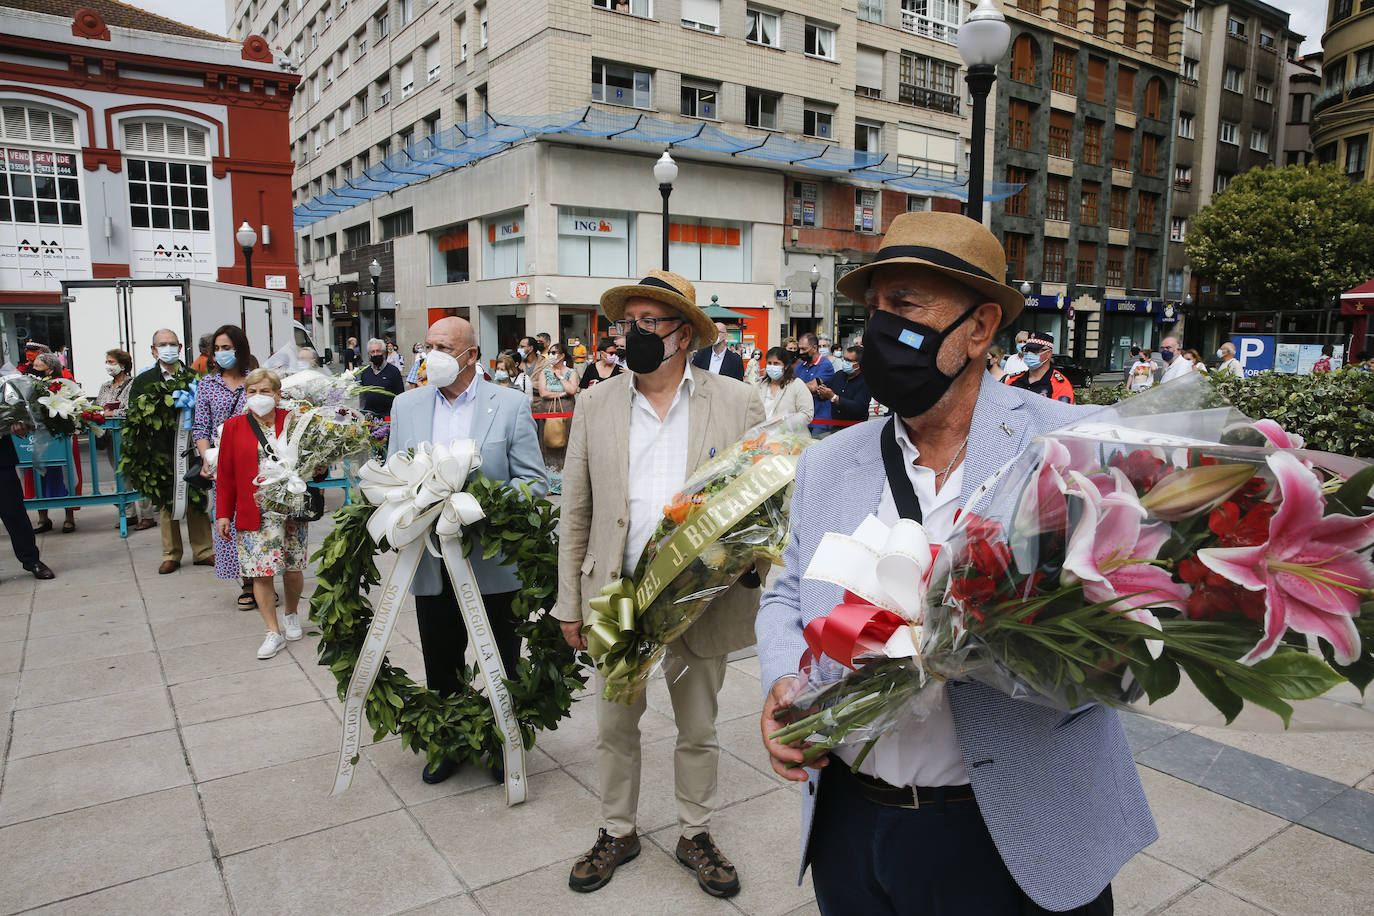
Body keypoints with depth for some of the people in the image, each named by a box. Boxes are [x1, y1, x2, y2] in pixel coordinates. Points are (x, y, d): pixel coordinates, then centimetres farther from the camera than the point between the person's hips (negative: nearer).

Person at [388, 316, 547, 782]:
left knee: (504, 665, 13)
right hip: (432, 564, 3)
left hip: (495, 563, -3)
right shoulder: (406, 406, 6)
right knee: (440, 664, 16)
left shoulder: (511, 406, -5)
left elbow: (534, 481, -7)